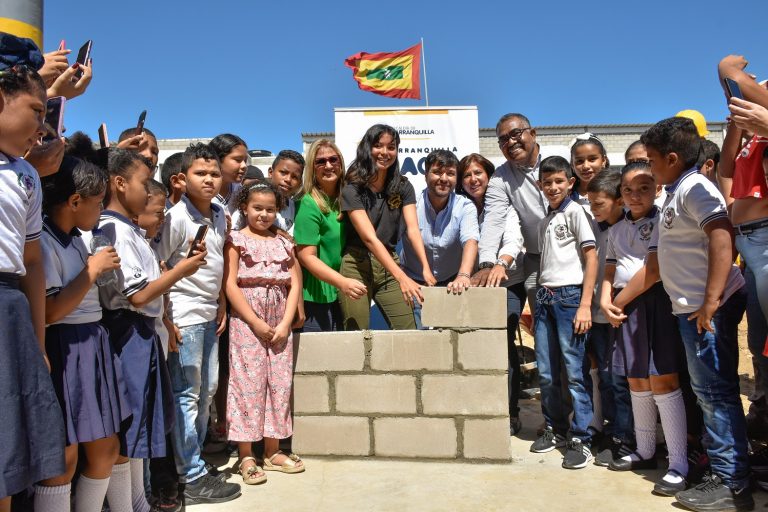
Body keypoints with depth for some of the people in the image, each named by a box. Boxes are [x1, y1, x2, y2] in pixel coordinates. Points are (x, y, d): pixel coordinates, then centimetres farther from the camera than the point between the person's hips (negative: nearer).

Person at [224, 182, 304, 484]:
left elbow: (295, 284, 6)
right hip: (246, 323, -4)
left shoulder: (284, 243, 12)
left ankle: (272, 451, 19)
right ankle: (246, 457, 8)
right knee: (248, 383, -2)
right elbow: (230, 285, -8)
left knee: (279, 383, 7)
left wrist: (285, 324, -6)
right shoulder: (236, 240, 1)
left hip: (280, 325, 4)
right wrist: (256, 323, -13)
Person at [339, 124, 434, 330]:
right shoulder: (352, 190, -11)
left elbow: (413, 229, -9)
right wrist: (401, 277, -31)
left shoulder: (403, 187, 4)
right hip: (357, 266, -4)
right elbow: (369, 238, -21)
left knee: (409, 333, -2)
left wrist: (425, 268, -26)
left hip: (389, 264, 4)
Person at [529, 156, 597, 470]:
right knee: (546, 373, 8)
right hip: (544, 297, 6)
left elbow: (591, 258, -6)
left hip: (570, 295, -6)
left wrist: (585, 304, -13)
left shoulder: (575, 212, -1)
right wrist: (538, 303, 15)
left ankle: (581, 439, 5)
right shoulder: (545, 221, 19)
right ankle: (555, 428, 23)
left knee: (575, 371, -4)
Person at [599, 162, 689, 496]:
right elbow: (610, 272, 15)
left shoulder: (662, 220, -5)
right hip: (626, 307, 7)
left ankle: (678, 465, 0)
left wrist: (620, 301, -7)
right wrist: (606, 302, -4)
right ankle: (645, 452, 28)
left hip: (656, 301, -7)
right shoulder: (617, 230, 17)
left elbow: (653, 270, -13)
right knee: (637, 382, 13)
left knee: (662, 381, -9)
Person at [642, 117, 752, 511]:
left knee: (714, 390, -5)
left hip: (708, 306, -10)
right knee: (708, 389, 16)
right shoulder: (676, 193, 18)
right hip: (691, 306, 10)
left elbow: (722, 237, -26)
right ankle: (723, 469, 28)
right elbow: (663, 262, 22)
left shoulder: (694, 187, -12)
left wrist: (712, 300, -29)